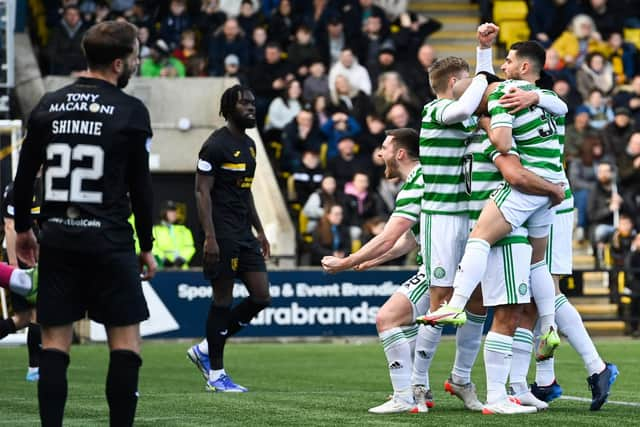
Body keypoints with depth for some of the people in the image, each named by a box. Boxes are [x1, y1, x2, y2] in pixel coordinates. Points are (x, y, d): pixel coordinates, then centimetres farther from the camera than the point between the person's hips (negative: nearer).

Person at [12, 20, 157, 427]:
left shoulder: (49, 105, 6)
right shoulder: (131, 111, -5)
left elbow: (24, 174, 11)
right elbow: (140, 185, -3)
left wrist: (23, 228, 23)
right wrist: (147, 247, 6)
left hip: (57, 238, 4)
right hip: (109, 240, -4)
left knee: (55, 340, 6)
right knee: (126, 340, 3)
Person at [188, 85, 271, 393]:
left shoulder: (249, 145, 17)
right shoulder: (216, 145, -10)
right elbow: (202, 191, -14)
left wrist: (259, 231, 21)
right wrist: (209, 236, -21)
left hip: (244, 234, 9)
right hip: (222, 234, -9)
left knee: (261, 297, 4)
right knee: (223, 300, -3)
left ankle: (205, 350, 16)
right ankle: (216, 374, 6)